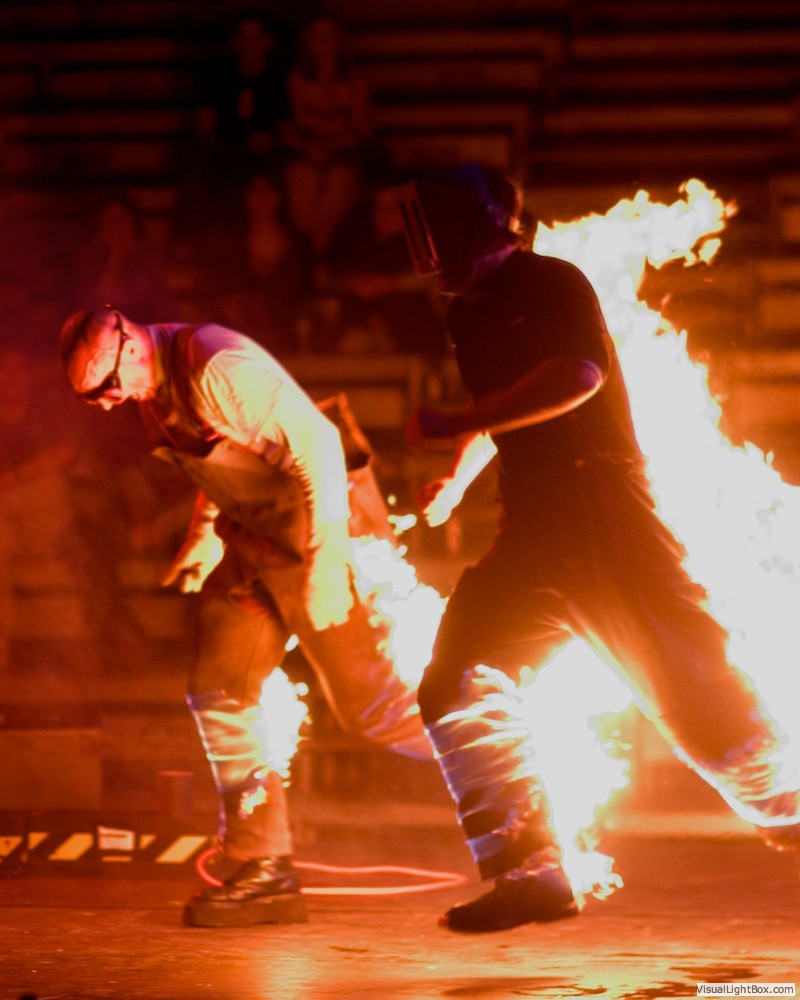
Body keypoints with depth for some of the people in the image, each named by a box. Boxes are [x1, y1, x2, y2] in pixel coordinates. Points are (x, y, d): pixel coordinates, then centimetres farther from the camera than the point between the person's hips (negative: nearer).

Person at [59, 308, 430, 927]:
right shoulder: (154, 393, 5)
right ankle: (263, 871, 8)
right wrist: (202, 543, 13)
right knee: (221, 694, 3)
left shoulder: (221, 369, -25)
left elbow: (318, 445, -26)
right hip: (253, 538, 9)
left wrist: (325, 563, -27)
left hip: (319, 523, -9)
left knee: (367, 701, -7)